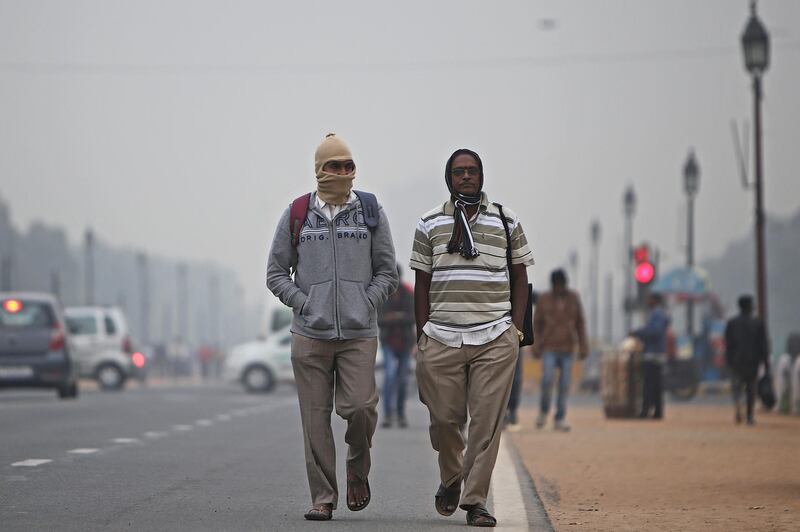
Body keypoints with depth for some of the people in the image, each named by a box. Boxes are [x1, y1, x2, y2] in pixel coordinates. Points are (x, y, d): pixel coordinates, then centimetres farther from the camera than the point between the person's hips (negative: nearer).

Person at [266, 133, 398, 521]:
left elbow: (387, 272, 12)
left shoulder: (371, 213, 8)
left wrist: (366, 303, -3)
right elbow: (276, 273, 11)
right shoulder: (296, 215, 6)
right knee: (316, 417, -1)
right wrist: (303, 303, -2)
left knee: (359, 408, -12)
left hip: (359, 333, 0)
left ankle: (358, 469, 18)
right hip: (310, 333, 0)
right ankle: (323, 498, 7)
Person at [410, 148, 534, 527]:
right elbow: (422, 283, 11)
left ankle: (475, 500, -1)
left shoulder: (506, 222, 10)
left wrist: (516, 329, 4)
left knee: (487, 422, -6)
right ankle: (450, 479, 29)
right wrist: (422, 335, 5)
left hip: (495, 340, 0)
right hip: (442, 339, 0)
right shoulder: (430, 224, 10)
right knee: (444, 418, 2)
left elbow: (520, 278, 13)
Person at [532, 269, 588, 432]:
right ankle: (543, 410, 6)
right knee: (547, 380, -18)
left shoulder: (573, 298, 3)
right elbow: (537, 323, 3)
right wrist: (536, 346, -6)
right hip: (549, 349, -2)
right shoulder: (544, 299, -1)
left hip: (568, 349, 2)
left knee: (564, 385, -1)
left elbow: (580, 323, 8)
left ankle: (560, 420, 6)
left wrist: (583, 346, 2)